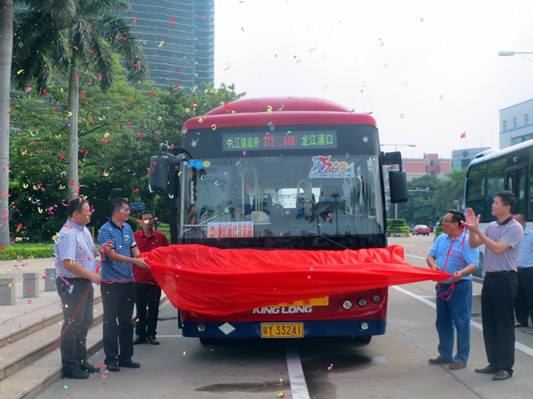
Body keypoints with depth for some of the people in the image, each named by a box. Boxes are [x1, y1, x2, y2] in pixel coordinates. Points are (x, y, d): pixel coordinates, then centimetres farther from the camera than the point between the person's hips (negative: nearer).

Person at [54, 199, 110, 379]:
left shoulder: (84, 230, 12)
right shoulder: (67, 234, -20)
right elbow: (68, 263, -27)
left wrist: (99, 250, 3)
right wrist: (91, 275, -21)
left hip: (85, 283, 10)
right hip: (71, 284, -10)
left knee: (84, 322, 18)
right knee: (72, 325, -3)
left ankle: (81, 361, 30)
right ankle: (70, 366, 6)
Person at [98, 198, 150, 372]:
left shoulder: (127, 228, 11)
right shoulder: (106, 230, -10)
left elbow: (134, 250, 13)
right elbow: (112, 255, -17)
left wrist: (144, 260, -6)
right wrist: (135, 261, -22)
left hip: (127, 280, 7)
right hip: (111, 282, -7)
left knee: (126, 320, 12)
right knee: (111, 321, 0)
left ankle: (125, 357, 20)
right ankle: (111, 359, 7)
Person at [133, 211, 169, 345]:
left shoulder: (160, 237, 3)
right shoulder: (134, 237, 3)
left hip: (155, 279, 0)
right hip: (139, 279, 0)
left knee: (154, 308, 6)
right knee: (140, 308, 6)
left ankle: (151, 334, 16)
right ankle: (140, 334, 15)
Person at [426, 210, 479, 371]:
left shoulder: (467, 241, -11)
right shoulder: (441, 239, 11)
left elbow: (474, 265, -17)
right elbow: (430, 256, 14)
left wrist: (461, 273, -35)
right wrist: (433, 265, -9)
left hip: (459, 287, -7)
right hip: (442, 287, 7)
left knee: (461, 323, -3)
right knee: (442, 322, 15)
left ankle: (461, 358, 6)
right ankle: (445, 355, 27)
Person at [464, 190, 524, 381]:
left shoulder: (515, 228, -11)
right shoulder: (491, 226, 11)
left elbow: (497, 248, -22)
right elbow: (473, 244, 10)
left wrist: (477, 231, -23)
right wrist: (472, 227, -5)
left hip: (505, 279, -8)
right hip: (489, 277, 8)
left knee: (504, 324, -2)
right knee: (488, 323, 12)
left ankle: (506, 367, 5)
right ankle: (494, 363, 23)